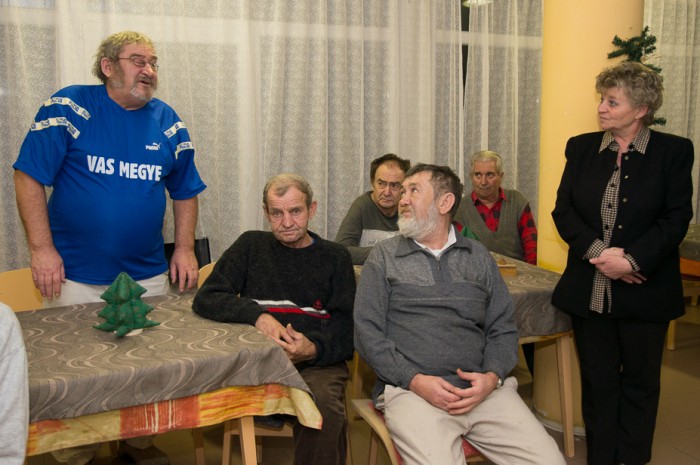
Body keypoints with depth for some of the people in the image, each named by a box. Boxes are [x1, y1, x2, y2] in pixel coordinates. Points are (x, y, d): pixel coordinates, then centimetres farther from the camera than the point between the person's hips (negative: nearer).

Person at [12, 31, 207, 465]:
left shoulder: (168, 122, 4)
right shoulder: (68, 108, -7)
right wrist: (42, 249, -13)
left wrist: (185, 248, 3)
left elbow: (185, 192, 12)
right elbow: (29, 177, -8)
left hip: (148, 274, 4)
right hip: (76, 276, -3)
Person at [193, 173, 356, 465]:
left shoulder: (335, 257, 13)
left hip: (318, 361, 1)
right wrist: (257, 315, -13)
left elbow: (346, 326, 5)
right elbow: (205, 299, 4)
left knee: (322, 400, -33)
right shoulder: (251, 246, 14)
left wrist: (314, 348, -17)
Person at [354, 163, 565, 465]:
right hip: (410, 389, -2)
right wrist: (416, 381, -12)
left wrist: (492, 377, -7)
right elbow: (367, 332, 0)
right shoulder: (383, 257, 7)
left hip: (482, 388, 3)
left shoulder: (479, 256, 15)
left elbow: (503, 329, 12)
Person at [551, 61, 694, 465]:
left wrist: (632, 260, -19)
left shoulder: (674, 151, -3)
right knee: (598, 382, 11)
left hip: (645, 290, -2)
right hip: (589, 289, 2)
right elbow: (563, 210, 0)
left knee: (640, 381, 12)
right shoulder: (582, 148, 5)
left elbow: (676, 219, -8)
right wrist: (598, 252, -14)